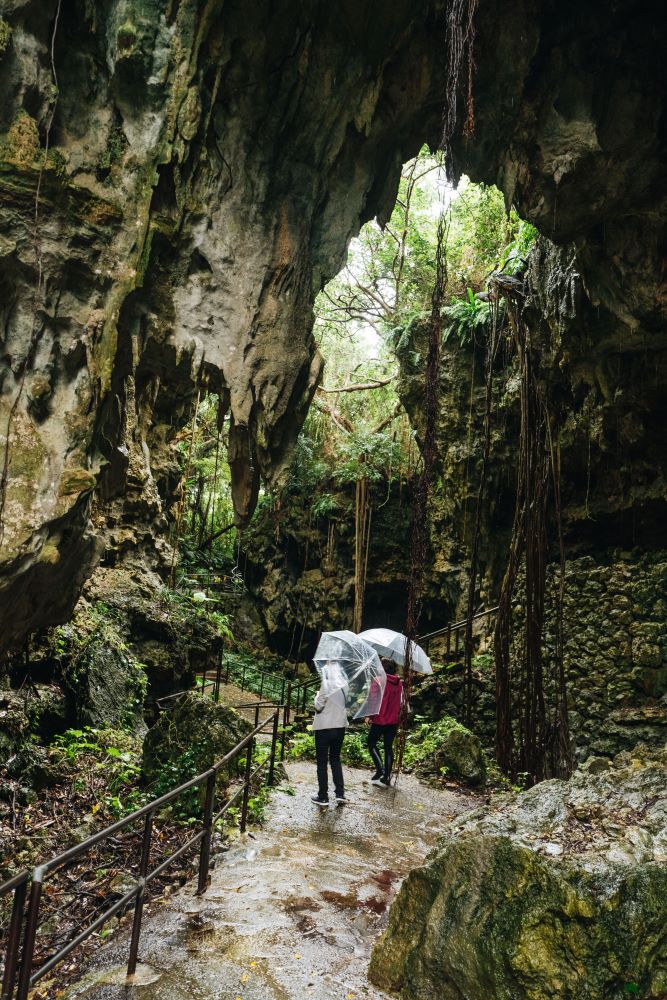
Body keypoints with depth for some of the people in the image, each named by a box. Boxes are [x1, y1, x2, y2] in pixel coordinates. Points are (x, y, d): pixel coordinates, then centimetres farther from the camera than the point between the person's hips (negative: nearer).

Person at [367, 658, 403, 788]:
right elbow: (401, 702, 10)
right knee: (388, 747, 11)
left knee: (371, 743, 9)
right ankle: (386, 777, 11)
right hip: (393, 721, 5)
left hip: (380, 720, -5)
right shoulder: (399, 683, 6)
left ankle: (380, 769, -8)